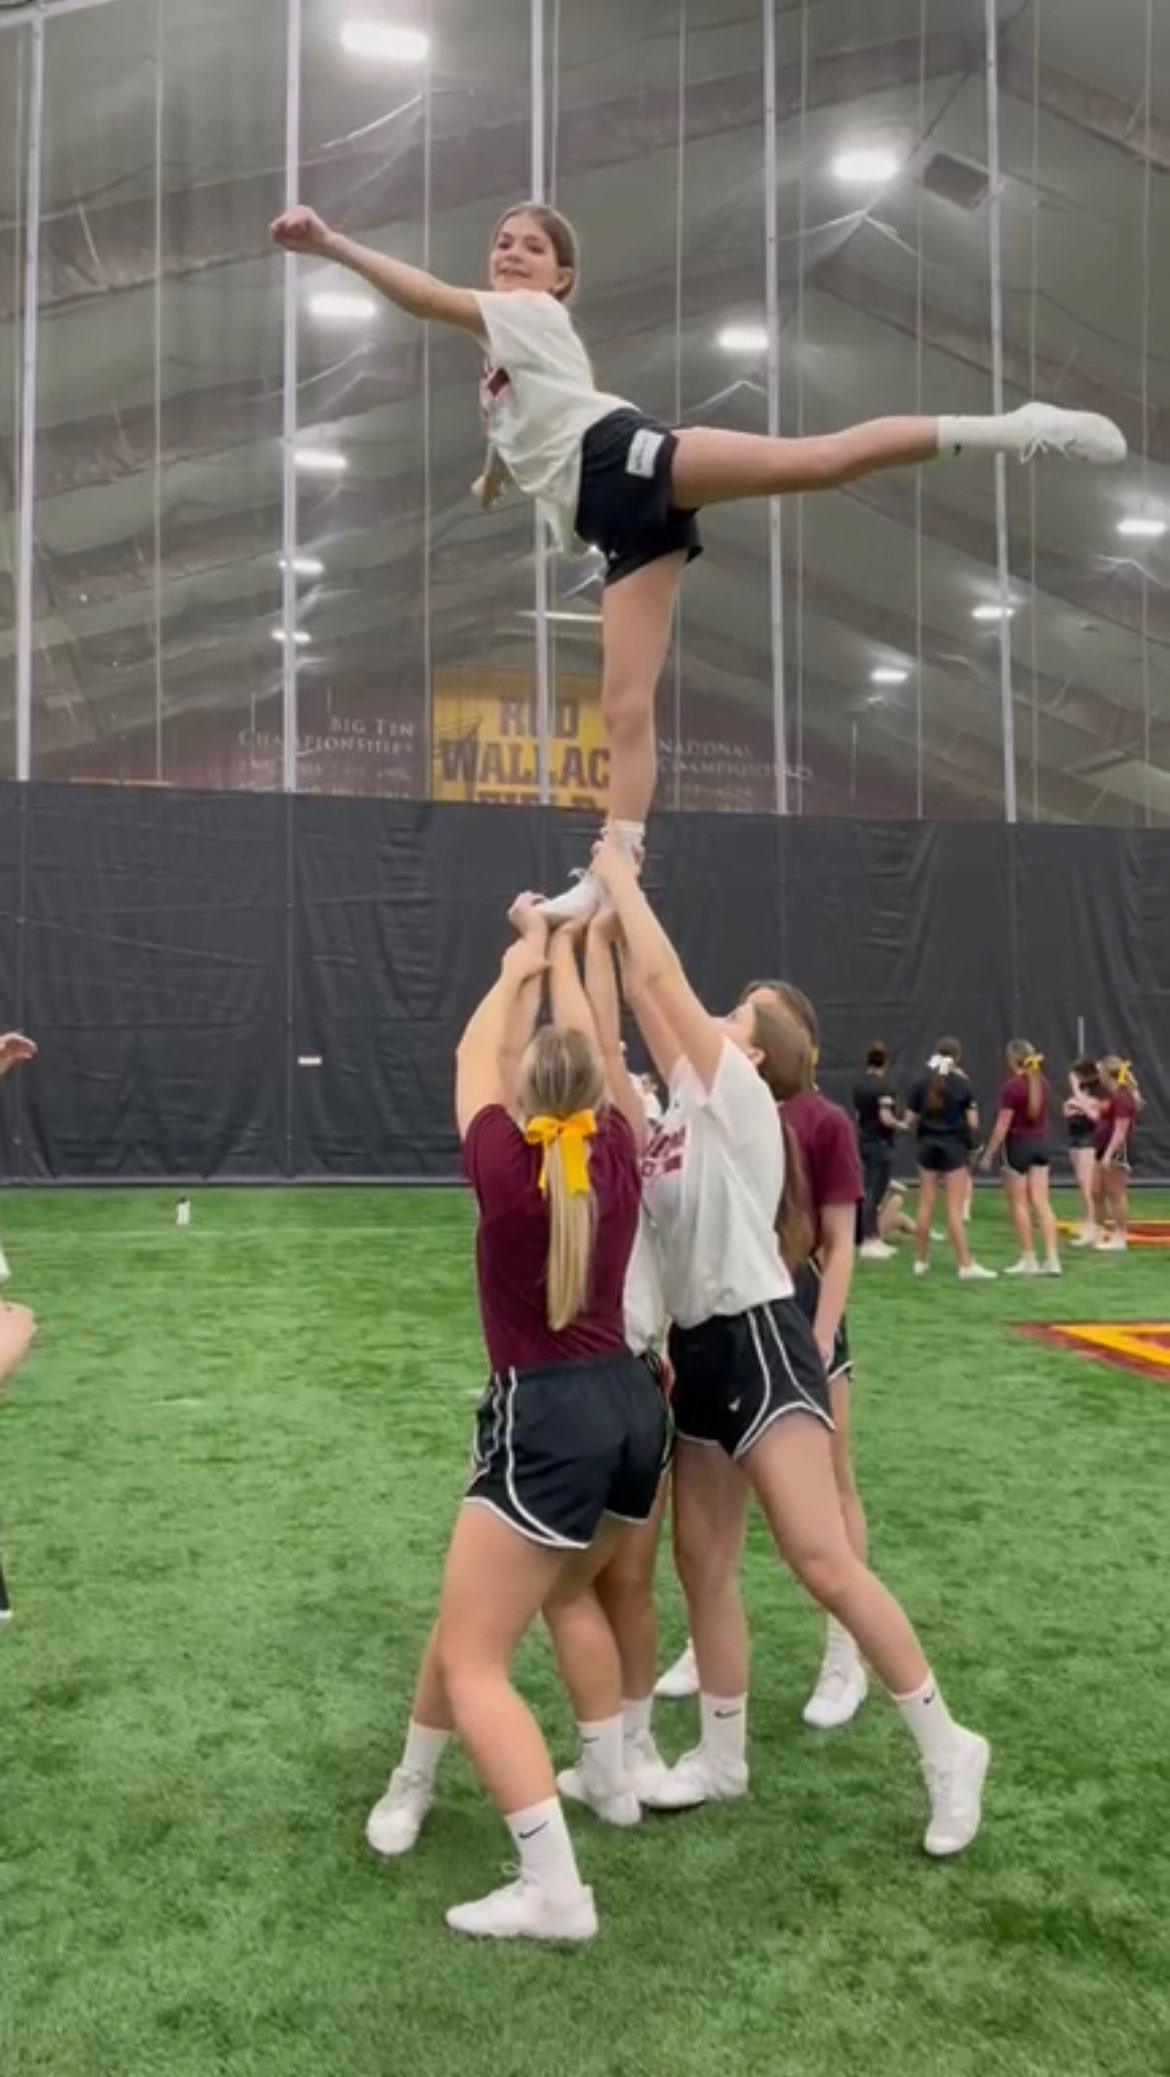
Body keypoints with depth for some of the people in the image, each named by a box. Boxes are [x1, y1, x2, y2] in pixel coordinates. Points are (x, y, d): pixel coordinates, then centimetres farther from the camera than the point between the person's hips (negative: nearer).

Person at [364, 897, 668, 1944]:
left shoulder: (506, 1166, -10)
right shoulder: (618, 1158, 1)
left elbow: (477, 1056, 8)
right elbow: (589, 1052, 16)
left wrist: (521, 962, 22)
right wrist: (562, 953, 27)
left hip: (548, 1420, -7)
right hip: (633, 1405, 7)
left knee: (470, 1660, 0)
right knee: (570, 1592, 31)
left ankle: (557, 1892, -3)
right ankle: (616, 1778, 39)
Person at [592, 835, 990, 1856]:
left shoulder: (741, 1098, -7)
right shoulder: (691, 1108, 14)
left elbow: (663, 976, -11)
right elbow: (649, 997, 16)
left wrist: (621, 876, 0)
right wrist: (608, 907, 17)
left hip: (759, 1346, -9)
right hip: (702, 1352, 9)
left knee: (823, 1563, -10)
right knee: (702, 1562, 12)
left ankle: (946, 1748, 5)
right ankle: (723, 1760, 26)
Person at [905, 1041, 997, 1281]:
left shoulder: (921, 1083, 0)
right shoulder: (962, 1083, -8)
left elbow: (910, 1120, 1)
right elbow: (973, 1122, -8)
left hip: (928, 1145, 3)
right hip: (953, 1146, -3)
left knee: (925, 1205, 10)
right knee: (955, 1209, -3)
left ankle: (921, 1261, 17)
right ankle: (966, 1265, -3)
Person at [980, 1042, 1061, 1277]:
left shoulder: (1012, 1086, -16)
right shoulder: (1042, 1083, 5)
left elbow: (1003, 1125, -16)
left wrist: (989, 1154, -11)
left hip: (1018, 1145, -6)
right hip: (1040, 1144, 6)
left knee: (1019, 1204, 4)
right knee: (1042, 1203, 5)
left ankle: (1029, 1261, 7)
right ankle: (1052, 1259, 0)